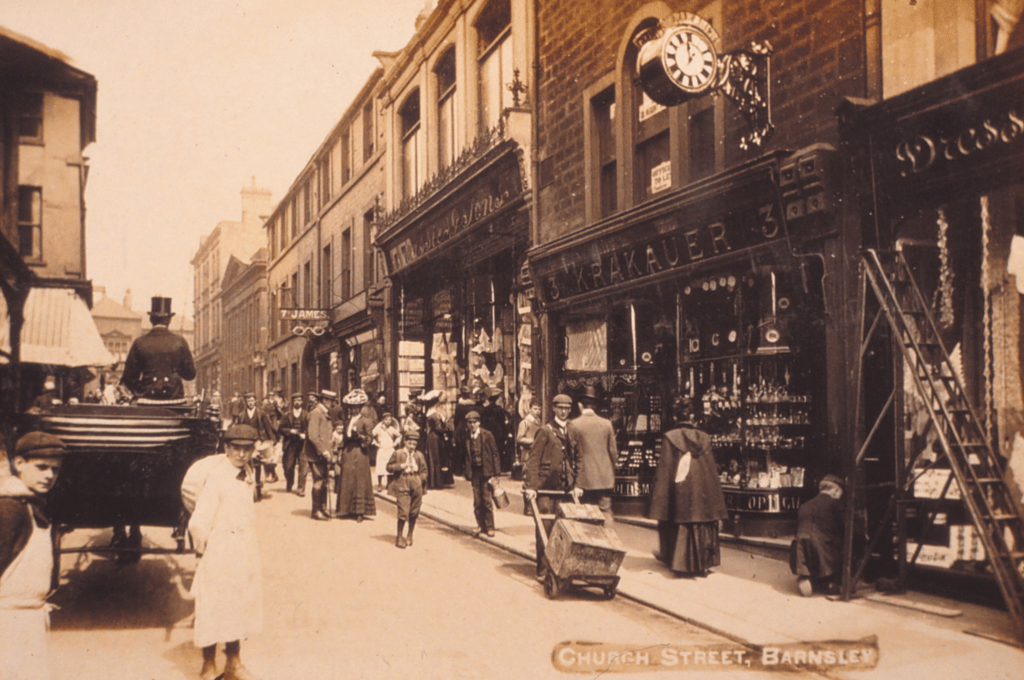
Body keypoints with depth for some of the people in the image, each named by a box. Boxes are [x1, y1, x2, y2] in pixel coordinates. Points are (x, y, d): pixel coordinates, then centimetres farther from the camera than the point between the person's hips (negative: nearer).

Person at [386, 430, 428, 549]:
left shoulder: (419, 455, 9)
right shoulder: (398, 453, 2)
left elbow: (424, 471, 15)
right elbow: (389, 467, 3)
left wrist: (421, 478, -3)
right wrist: (401, 466, -10)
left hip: (416, 485, 3)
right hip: (402, 484, -3)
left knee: (414, 513, 8)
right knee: (403, 512, -10)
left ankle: (410, 536, 25)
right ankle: (399, 537, 4)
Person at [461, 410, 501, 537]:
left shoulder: (487, 435, -2)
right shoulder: (467, 437, 7)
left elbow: (494, 454, -2)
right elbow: (465, 455, 11)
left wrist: (495, 473, -7)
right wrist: (467, 472, 2)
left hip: (486, 471, -3)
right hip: (474, 472, 3)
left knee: (487, 500, -3)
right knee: (477, 501, 3)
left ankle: (490, 527, 7)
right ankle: (481, 526, 15)